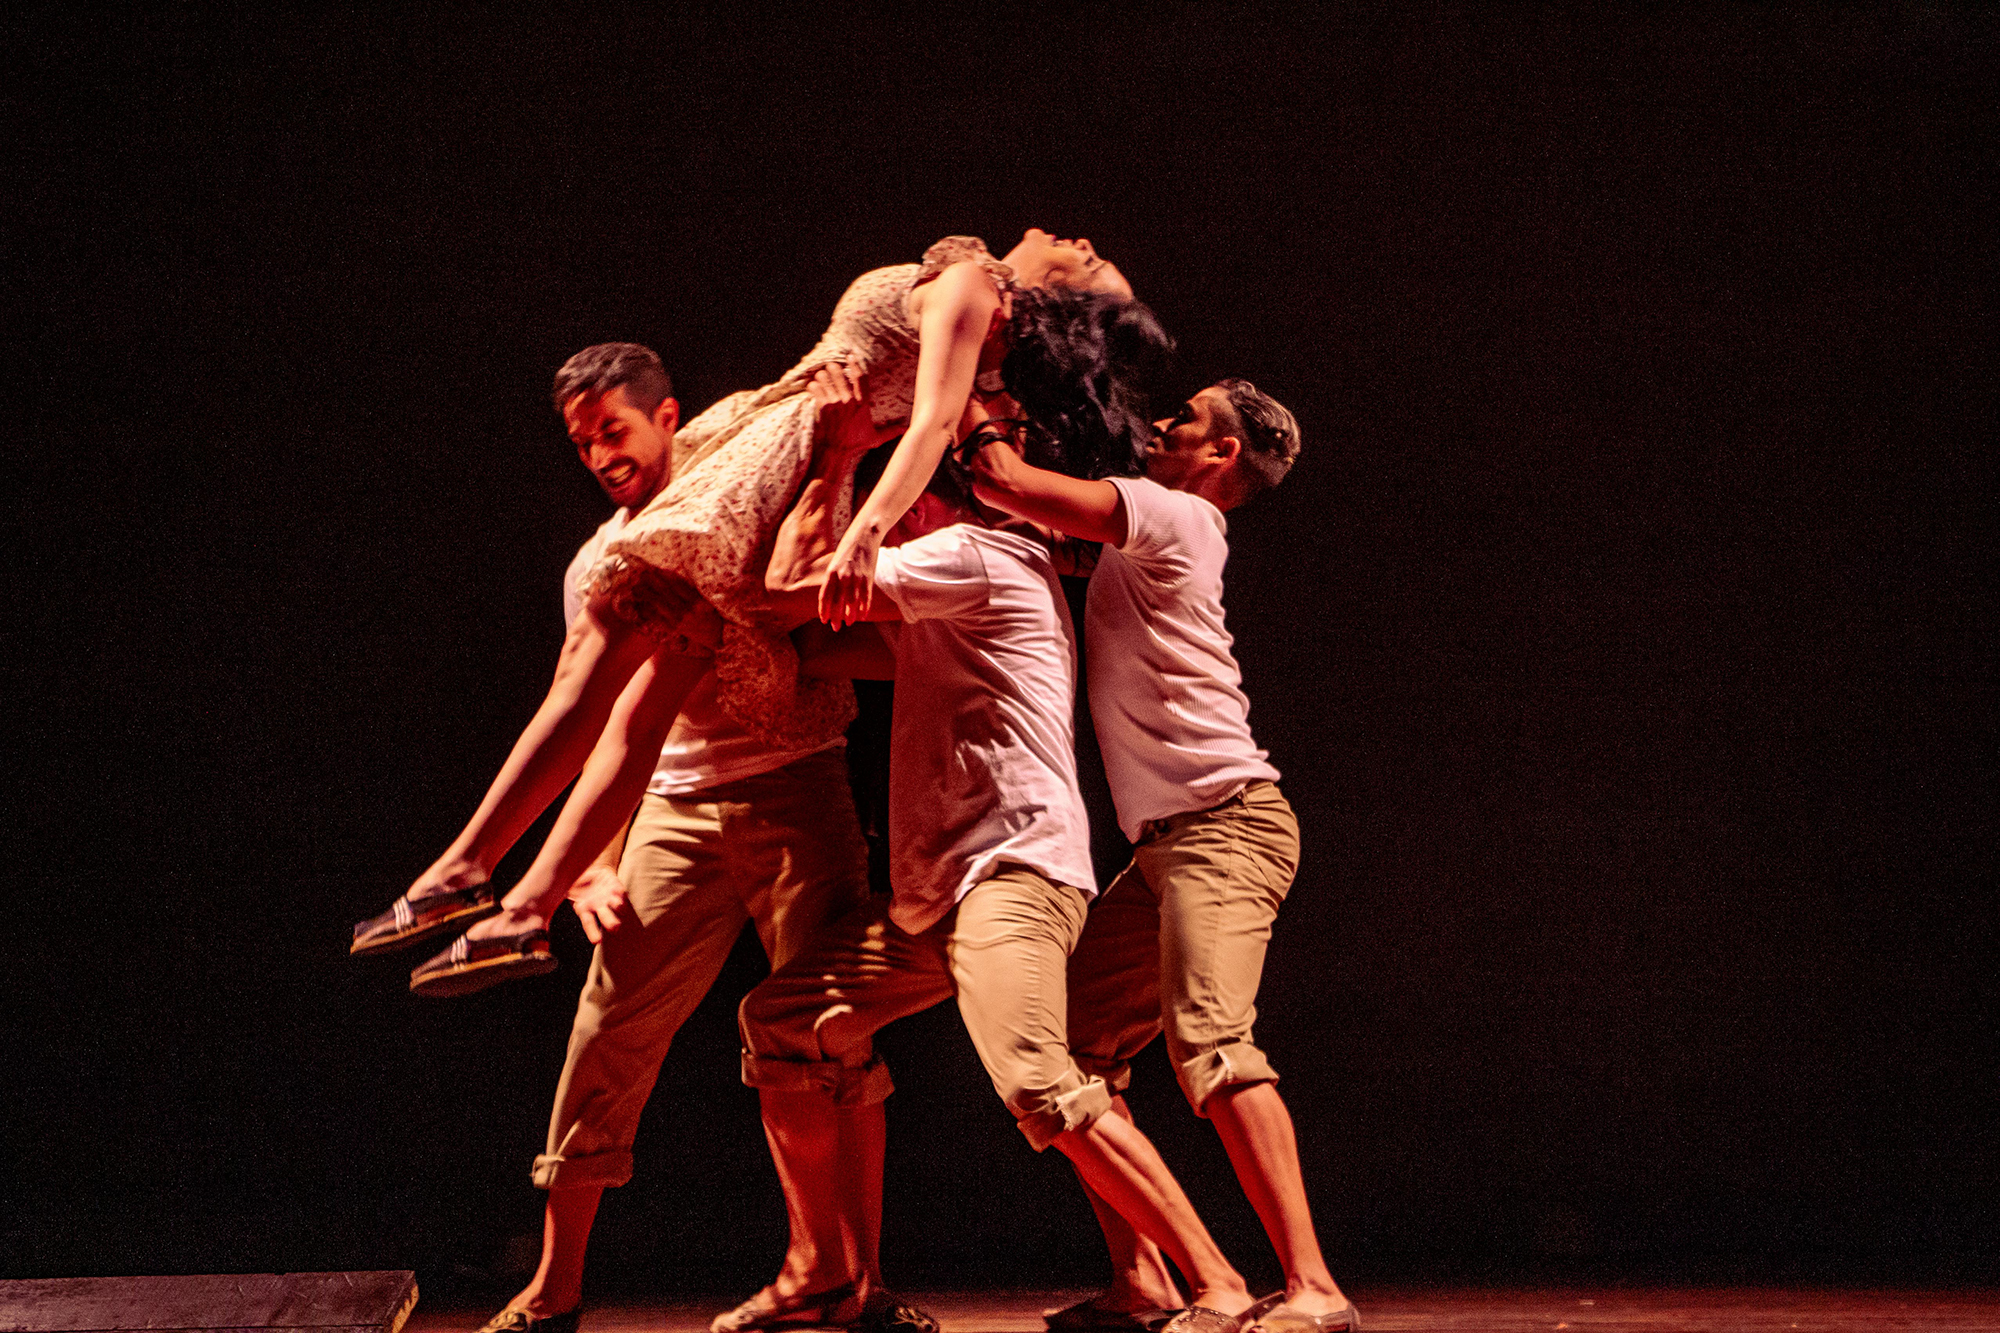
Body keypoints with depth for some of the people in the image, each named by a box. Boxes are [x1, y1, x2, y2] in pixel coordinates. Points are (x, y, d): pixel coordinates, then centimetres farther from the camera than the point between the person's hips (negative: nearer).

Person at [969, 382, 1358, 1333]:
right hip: (1169, 840, 10)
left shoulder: (1170, 515, -7)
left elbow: (1005, 482, -15)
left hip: (1222, 825, -10)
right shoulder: (1148, 529, 22)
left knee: (1207, 1040, -24)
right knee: (1073, 1040, 5)